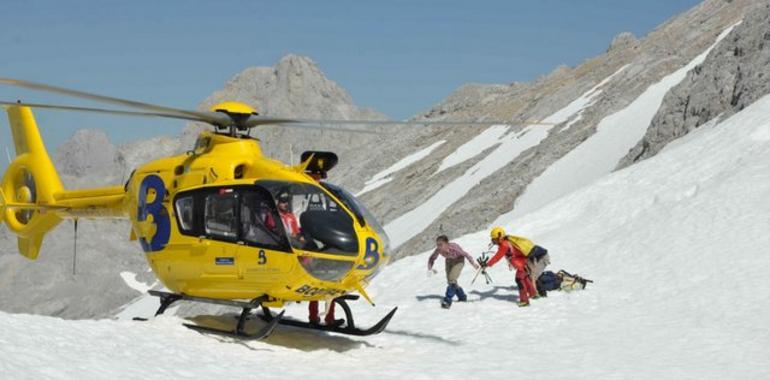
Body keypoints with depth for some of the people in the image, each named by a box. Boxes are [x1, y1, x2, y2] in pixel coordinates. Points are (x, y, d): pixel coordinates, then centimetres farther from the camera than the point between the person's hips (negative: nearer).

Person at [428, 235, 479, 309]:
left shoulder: (454, 248, -39)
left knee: (452, 279, -22)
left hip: (458, 260, -5)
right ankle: (462, 296, 30)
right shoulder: (439, 250, -28)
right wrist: (430, 268, -29)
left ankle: (447, 301, -17)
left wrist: (473, 263, -12)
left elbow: (465, 254, -23)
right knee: (450, 281, 9)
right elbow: (432, 258, -11)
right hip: (449, 261, 5)